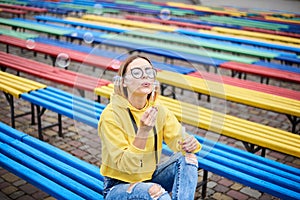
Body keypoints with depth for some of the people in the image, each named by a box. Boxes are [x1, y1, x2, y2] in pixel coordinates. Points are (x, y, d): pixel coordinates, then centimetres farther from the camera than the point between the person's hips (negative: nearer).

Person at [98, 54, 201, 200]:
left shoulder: (158, 109, -4)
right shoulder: (111, 115, -21)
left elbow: (178, 139, -9)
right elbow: (126, 165, -24)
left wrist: (189, 143, -33)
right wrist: (143, 132, -37)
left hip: (150, 177, 6)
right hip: (118, 187, -6)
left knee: (187, 157, -18)